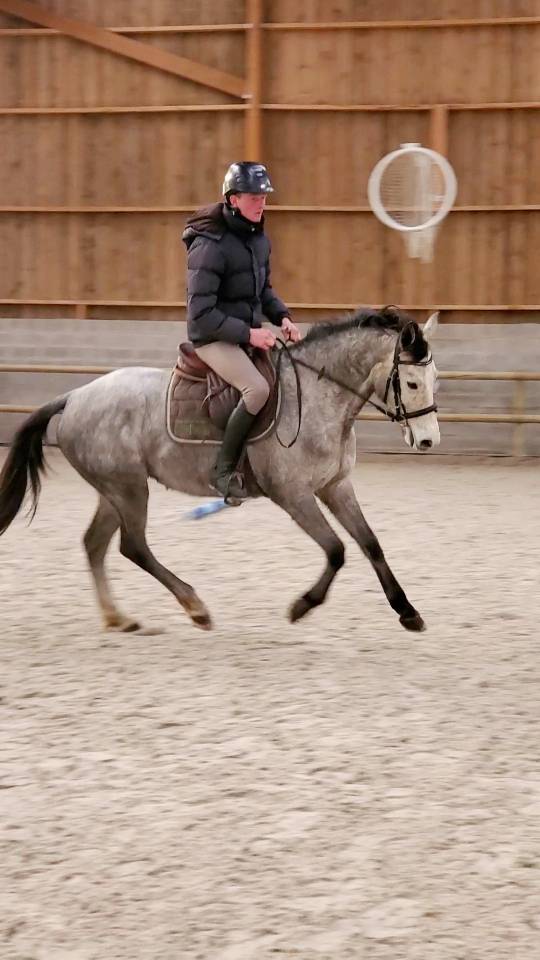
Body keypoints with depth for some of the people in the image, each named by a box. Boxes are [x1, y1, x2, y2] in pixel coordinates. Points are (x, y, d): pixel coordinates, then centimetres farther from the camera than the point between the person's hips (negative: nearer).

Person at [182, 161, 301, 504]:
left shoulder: (258, 237, 6)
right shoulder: (210, 245, -20)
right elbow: (201, 313, -21)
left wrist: (282, 316, 2)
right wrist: (248, 334, -24)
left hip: (250, 333, 9)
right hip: (214, 337, -9)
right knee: (258, 388, -29)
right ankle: (224, 470, -20)